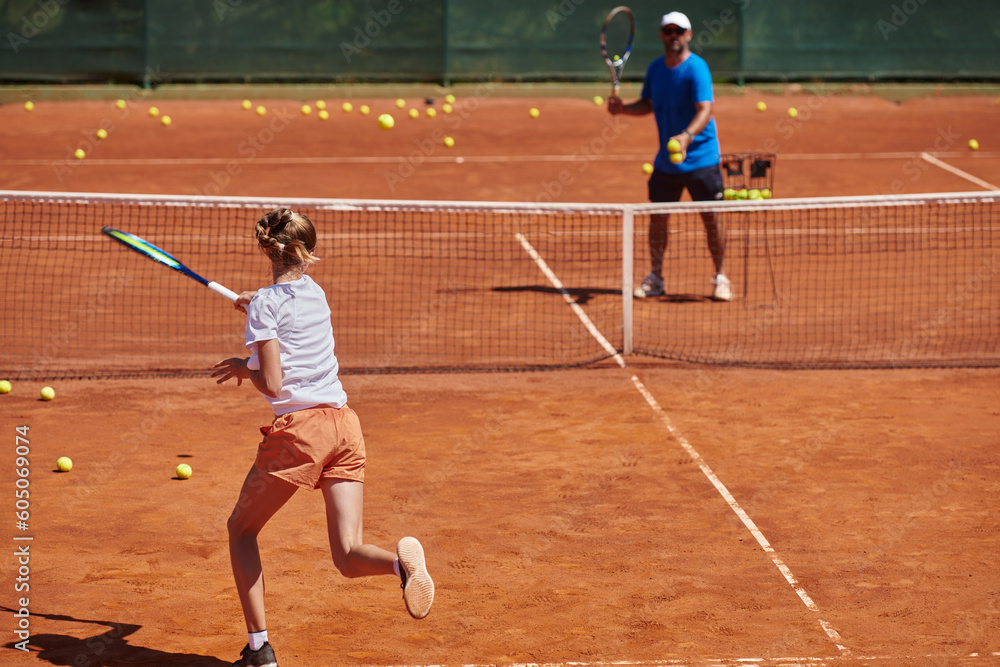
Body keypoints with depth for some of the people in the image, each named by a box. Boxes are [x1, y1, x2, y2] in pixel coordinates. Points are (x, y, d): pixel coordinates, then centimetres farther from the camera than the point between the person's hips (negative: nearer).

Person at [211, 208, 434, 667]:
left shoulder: (266, 303, -5)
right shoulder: (315, 293, 15)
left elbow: (273, 384, -10)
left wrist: (243, 369, 9)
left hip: (299, 427, -6)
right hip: (344, 424, 6)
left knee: (241, 530, 16)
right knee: (348, 556, 1)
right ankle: (401, 560, -35)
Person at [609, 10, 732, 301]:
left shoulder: (697, 68, -15)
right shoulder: (655, 69, 6)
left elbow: (705, 110, -26)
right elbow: (648, 104, 18)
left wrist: (686, 136, -43)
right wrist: (623, 107, -2)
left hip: (701, 158, -5)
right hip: (665, 161, 5)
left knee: (711, 219, -3)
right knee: (657, 217, 5)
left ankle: (721, 278, 12)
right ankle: (655, 278, 18)